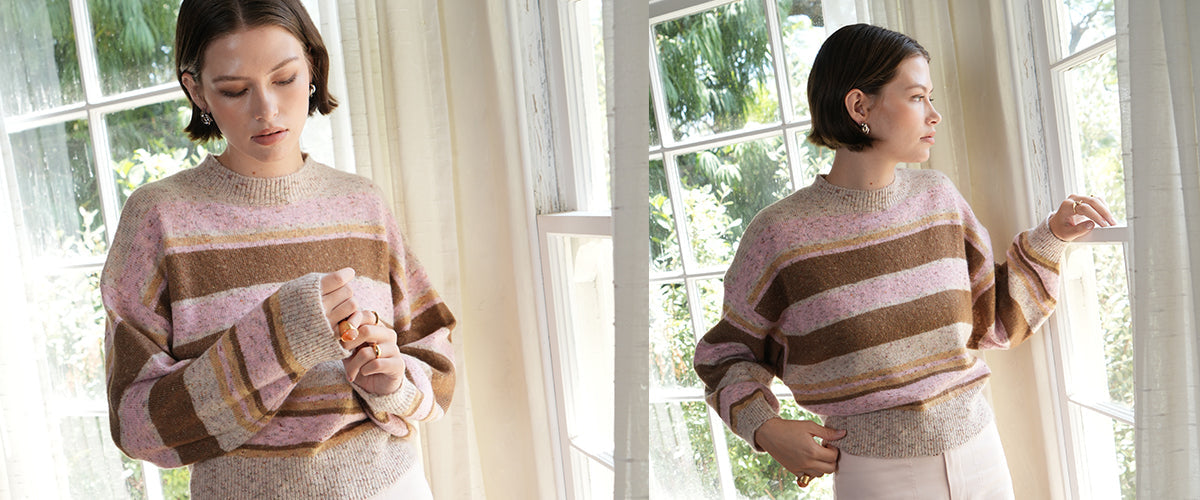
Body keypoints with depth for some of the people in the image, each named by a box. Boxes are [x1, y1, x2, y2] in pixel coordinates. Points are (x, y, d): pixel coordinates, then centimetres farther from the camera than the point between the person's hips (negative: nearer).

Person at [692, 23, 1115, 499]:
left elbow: (995, 321, 11)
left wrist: (1052, 236, 3)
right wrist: (766, 430, -15)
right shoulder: (782, 232, -12)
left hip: (979, 455, 5)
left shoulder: (937, 197, 2)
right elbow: (727, 354, 0)